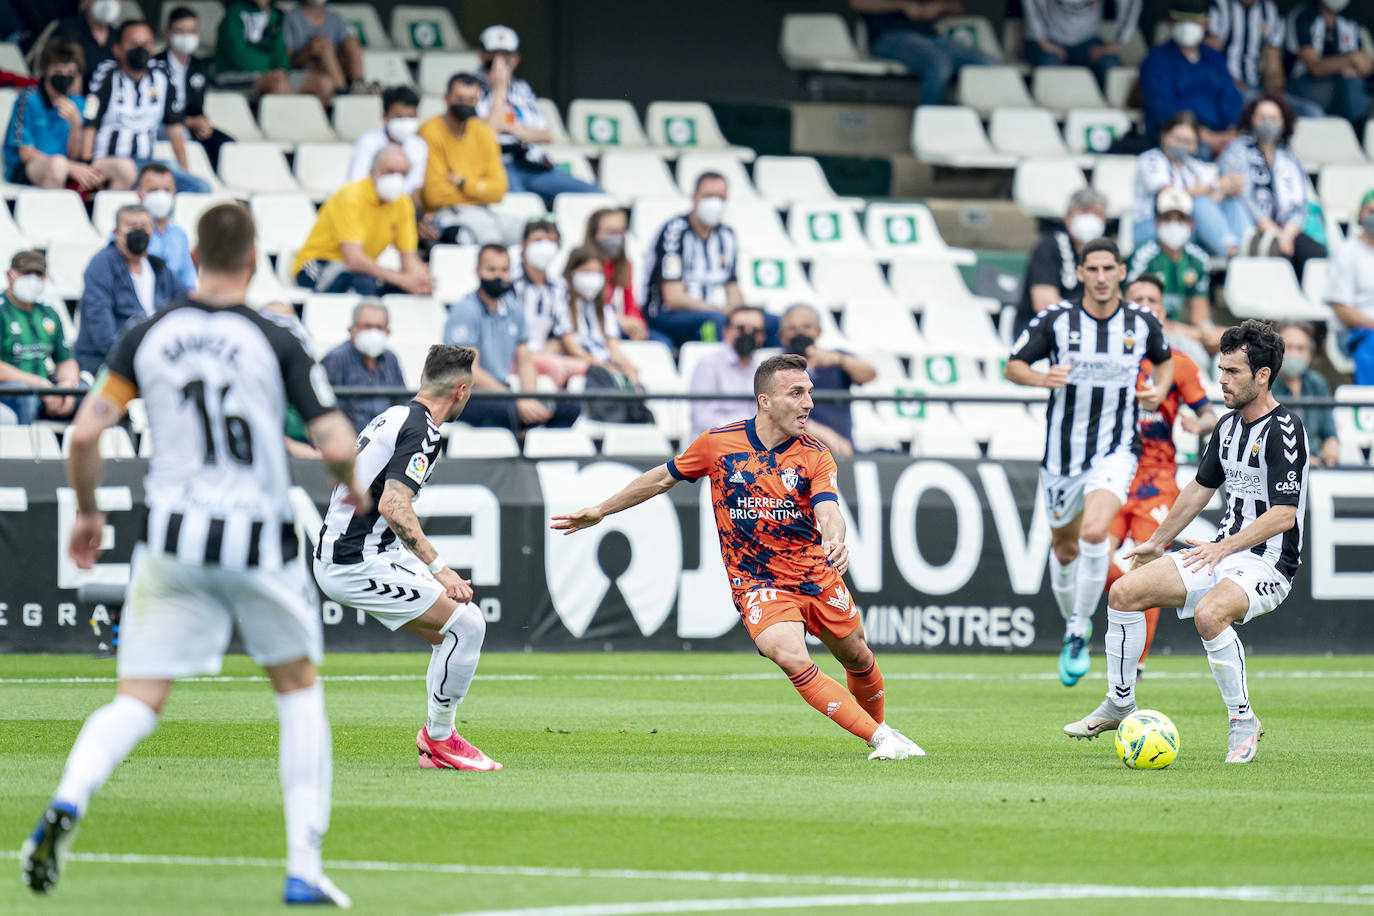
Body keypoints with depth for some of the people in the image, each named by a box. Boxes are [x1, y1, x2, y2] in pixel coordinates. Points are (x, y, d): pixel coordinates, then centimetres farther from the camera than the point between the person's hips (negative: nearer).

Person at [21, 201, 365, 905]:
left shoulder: (147, 337, 2)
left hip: (172, 540, 2)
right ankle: (303, 867, 10)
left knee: (138, 701, 5)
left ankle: (69, 800, -25)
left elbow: (84, 433, -2)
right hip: (258, 543, -2)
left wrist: (87, 512, 15)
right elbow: (336, 445, -10)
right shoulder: (275, 344, -6)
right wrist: (351, 487, 13)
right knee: (299, 689, 17)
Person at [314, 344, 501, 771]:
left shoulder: (392, 417, 15)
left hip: (337, 555, 10)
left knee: (450, 634, 12)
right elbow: (393, 506, -26)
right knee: (467, 623, -11)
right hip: (359, 564, -10)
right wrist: (439, 568, -25)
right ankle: (440, 738, -1)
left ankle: (436, 741, 14)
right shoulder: (422, 432, -15)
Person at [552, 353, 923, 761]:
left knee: (858, 658, 14)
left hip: (818, 576, 2)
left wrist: (835, 539, -46)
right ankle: (881, 739, -21)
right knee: (793, 661, -25)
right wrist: (601, 510, 17)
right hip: (757, 585, -2)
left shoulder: (816, 456, -5)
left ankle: (878, 726, 47)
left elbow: (828, 511, -22)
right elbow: (663, 478, 10)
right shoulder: (717, 443, -6)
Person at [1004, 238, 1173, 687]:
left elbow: (1165, 360, 20)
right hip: (1062, 453, 2)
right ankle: (1072, 624, 42)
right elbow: (1012, 366, 0)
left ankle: (1079, 632, -11)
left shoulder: (1142, 323, -2)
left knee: (1095, 532, -25)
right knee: (1064, 548, 14)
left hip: (1115, 451, -2)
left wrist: (1160, 389, -2)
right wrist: (1041, 378, -21)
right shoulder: (1055, 320, -7)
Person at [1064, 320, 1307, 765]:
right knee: (1124, 591, -3)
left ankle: (1243, 721, -18)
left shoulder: (1283, 431, -17)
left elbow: (1284, 514, -24)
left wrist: (1224, 547, -29)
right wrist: (1157, 542, 28)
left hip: (1268, 565, -9)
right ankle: (1120, 704, 11)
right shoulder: (1229, 425, 11)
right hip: (1224, 554, 9)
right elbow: (1200, 489, 25)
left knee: (1209, 613, -37)